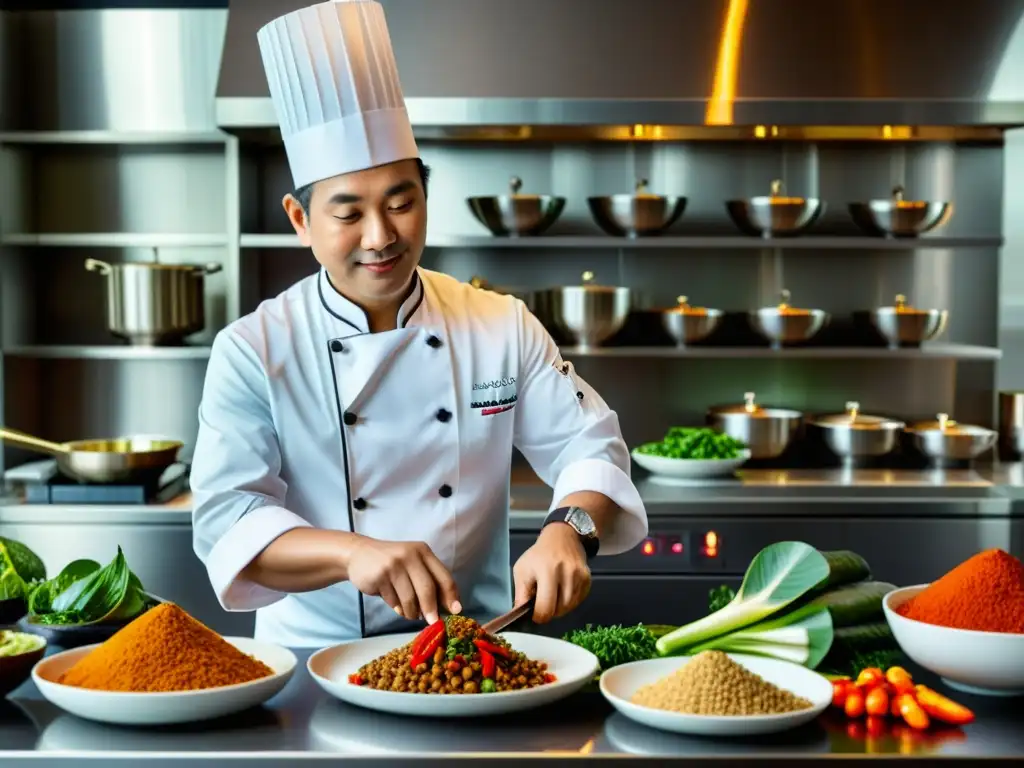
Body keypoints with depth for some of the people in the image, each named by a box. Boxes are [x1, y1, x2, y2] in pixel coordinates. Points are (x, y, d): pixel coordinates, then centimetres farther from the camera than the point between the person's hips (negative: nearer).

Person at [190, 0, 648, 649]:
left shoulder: (503, 328, 4)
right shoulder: (253, 352, -3)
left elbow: (589, 447, 5)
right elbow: (226, 519, -10)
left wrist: (569, 530, -17)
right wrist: (351, 552, -28)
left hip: (478, 649, 2)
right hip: (318, 656, -1)